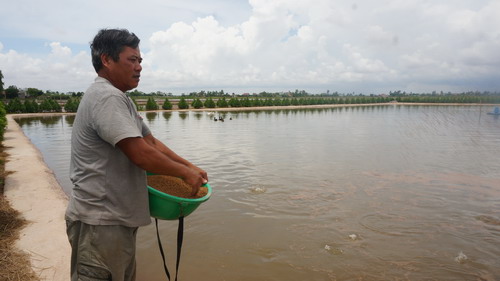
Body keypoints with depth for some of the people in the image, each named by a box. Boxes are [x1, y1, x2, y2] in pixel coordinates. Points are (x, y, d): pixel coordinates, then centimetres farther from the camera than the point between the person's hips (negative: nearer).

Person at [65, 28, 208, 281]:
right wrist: (185, 173, -13)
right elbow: (140, 154, -26)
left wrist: (190, 167, 7)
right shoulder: (106, 97, -20)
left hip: (118, 218, 10)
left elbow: (151, 141, 14)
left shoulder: (120, 99, 14)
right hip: (100, 222, -10)